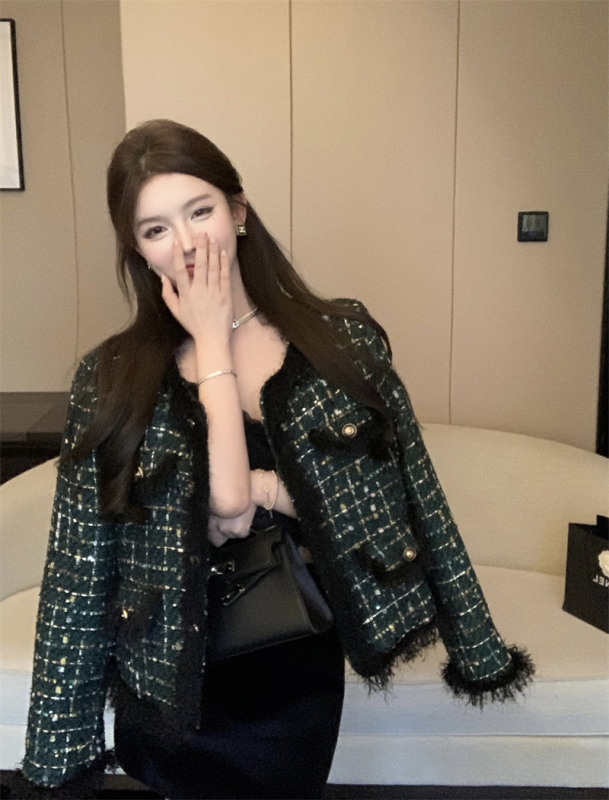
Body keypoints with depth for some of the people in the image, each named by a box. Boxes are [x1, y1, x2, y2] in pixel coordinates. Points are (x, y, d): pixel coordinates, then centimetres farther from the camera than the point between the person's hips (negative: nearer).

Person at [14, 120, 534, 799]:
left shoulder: (342, 339, -7)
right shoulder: (112, 381, -9)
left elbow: (410, 498, -7)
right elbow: (227, 499, -22)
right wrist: (213, 343, -17)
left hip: (302, 676, 2)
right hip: (177, 685, -1)